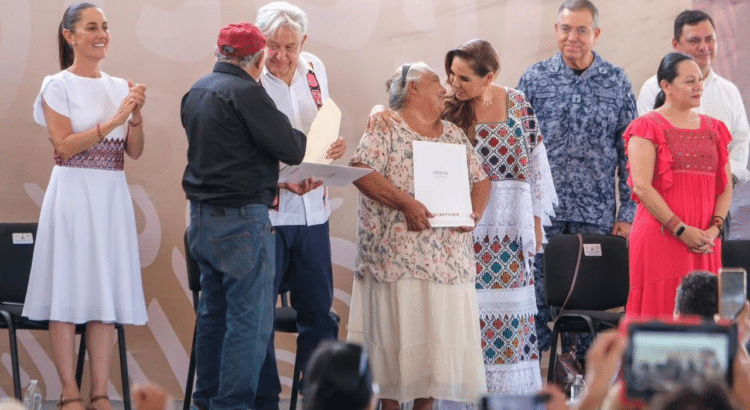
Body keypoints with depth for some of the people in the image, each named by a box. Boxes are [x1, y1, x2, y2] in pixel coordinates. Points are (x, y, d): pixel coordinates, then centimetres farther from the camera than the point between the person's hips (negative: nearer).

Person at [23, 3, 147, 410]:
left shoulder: (119, 87, 12)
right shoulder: (57, 86, -2)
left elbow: (135, 151, 10)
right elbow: (65, 145, -12)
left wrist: (136, 115, -8)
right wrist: (113, 120, -19)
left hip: (112, 196, 5)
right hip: (73, 194, -5)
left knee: (106, 294, 4)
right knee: (68, 293, -3)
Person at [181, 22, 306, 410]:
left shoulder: (196, 91, 11)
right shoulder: (246, 92, -15)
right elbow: (291, 149, -16)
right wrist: (303, 136, 6)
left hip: (202, 217, 9)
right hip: (242, 219, -9)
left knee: (212, 313, 16)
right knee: (249, 320, -4)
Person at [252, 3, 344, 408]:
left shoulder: (314, 69, 8)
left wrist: (335, 147, -2)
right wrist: (280, 180, -23)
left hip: (313, 211, 5)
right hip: (265, 213, -5)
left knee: (319, 314, 10)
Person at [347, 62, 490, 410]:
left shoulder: (455, 134, 18)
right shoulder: (385, 128, -1)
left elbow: (480, 179, 18)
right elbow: (361, 171, -13)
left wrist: (475, 211, -2)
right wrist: (405, 202, -21)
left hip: (447, 257, 5)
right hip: (397, 253, -5)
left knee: (439, 332, 3)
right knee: (394, 332, -4)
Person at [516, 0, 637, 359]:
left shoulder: (617, 82, 5)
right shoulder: (534, 79, 4)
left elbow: (629, 152, 6)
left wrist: (627, 213, 1)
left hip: (597, 215, 0)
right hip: (542, 212, 0)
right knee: (537, 298, 0)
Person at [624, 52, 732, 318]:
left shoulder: (713, 129, 17)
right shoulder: (648, 127, 0)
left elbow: (725, 187, 14)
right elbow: (641, 187, -10)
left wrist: (714, 229, -3)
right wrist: (681, 230, -14)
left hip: (705, 243, 5)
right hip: (661, 239, -5)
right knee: (661, 309, -8)